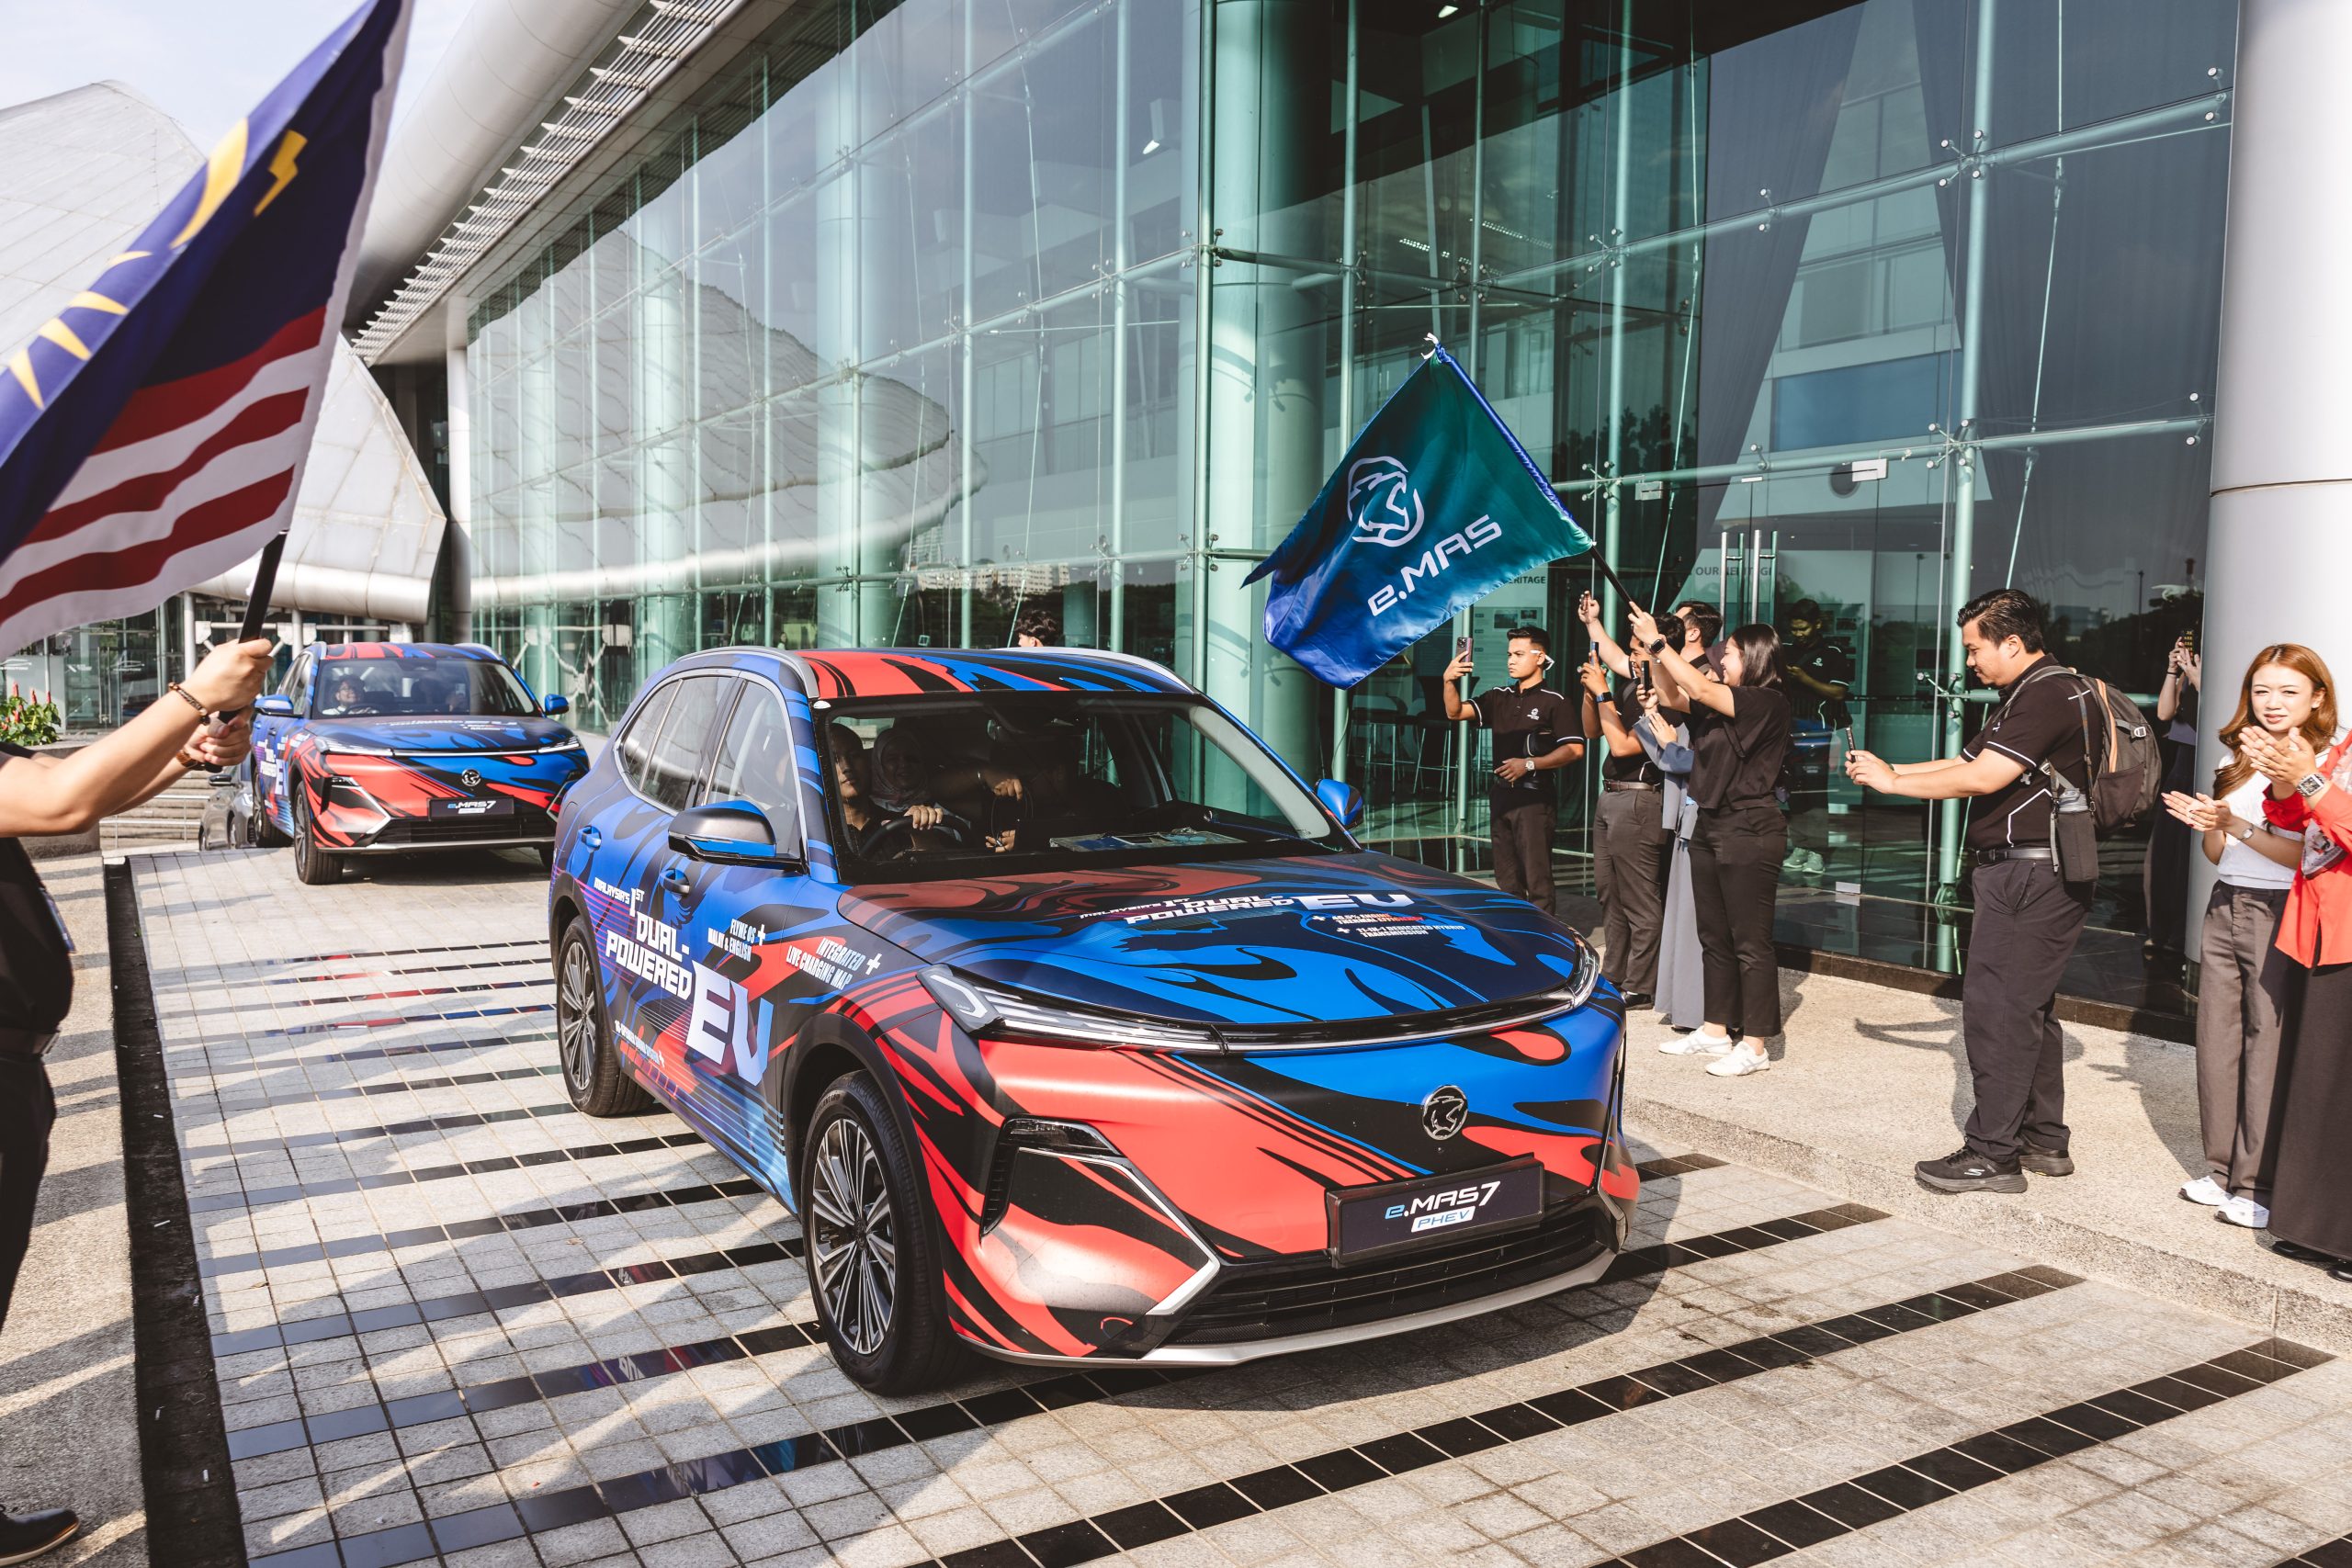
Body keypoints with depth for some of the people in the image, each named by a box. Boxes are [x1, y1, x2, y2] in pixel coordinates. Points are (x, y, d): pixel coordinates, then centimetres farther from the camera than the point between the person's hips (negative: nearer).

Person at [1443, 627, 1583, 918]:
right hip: (1501, 793, 7)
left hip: (1534, 797, -7)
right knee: (1507, 881, 13)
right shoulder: (1500, 697, 12)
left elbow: (1574, 749, -11)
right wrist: (1449, 682, -14)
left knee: (1537, 881, -8)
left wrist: (1529, 764, -16)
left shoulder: (1554, 702, -5)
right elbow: (1455, 712, 4)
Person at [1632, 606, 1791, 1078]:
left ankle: (1755, 1044, 2)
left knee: (1750, 942, -4)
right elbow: (1673, 696, 17)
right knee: (1714, 938, 14)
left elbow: (1700, 689, -19)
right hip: (1710, 826, 9)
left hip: (1749, 831, -9)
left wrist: (1657, 642, -13)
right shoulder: (1722, 704, 13)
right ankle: (1717, 1030, 24)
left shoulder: (1767, 702, -12)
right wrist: (1656, 650, 4)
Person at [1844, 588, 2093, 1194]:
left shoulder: (2049, 692, -16)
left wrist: (1891, 781, -12)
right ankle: (2044, 1140, 25)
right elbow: (1966, 762, 19)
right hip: (2029, 874, 11)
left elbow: (1980, 778, -22)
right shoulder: (2028, 695, 19)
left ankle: (1991, 1154, -4)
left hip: (2032, 876, -11)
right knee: (2029, 1007, 16)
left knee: (1995, 1008, -9)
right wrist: (1886, 768, 9)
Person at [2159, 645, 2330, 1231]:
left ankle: (2257, 1185, 3)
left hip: (2281, 914, -6)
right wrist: (2206, 823, -4)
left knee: (2266, 1046, -5)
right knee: (2217, 1042, 7)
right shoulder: (2239, 761, 14)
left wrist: (2239, 826, -23)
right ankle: (2221, 1170, 17)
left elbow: (2312, 857, -14)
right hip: (2225, 906, 6)